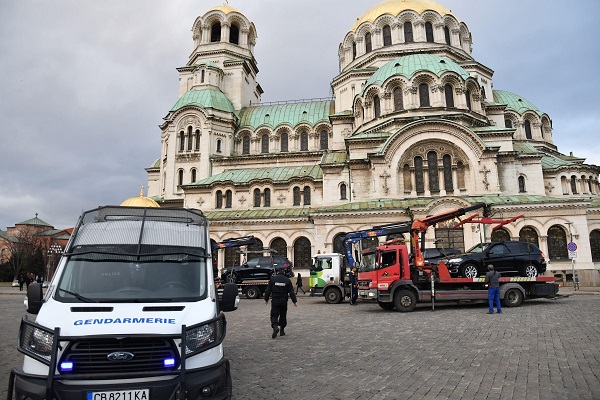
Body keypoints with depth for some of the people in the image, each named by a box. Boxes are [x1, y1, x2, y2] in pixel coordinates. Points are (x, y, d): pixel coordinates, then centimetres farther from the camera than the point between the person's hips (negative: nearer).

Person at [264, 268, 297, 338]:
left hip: (275, 301, -1)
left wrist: (266, 299, 12)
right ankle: (282, 331, 19)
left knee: (274, 315, 1)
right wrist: (295, 301, 3)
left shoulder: (272, 279, -2)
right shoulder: (287, 280, 0)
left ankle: (275, 326, -25)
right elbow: (291, 292, -1)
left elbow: (268, 290, 0)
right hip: (284, 301, 1)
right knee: (283, 315, 14)